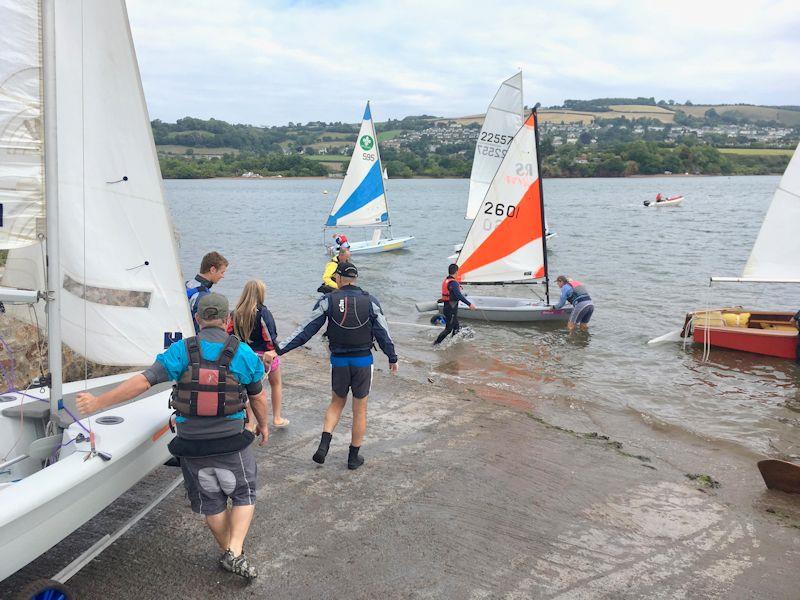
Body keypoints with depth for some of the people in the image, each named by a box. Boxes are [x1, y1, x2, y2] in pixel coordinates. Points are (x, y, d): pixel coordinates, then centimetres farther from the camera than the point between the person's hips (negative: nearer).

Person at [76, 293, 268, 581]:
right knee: (244, 495, 18)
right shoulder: (244, 353, -9)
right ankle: (236, 553, 2)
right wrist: (263, 425, 20)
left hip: (191, 443, 2)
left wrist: (98, 402, -6)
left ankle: (228, 553, 33)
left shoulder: (180, 351, -9)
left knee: (211, 502, 20)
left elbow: (143, 381, -14)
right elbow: (258, 398, 1)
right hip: (232, 443, -1)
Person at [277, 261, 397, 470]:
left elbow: (305, 331, -8)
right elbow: (383, 334, 0)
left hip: (339, 361, 1)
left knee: (337, 402, 23)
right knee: (360, 410, 13)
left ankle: (323, 446, 6)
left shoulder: (327, 301, -6)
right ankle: (353, 457, 22)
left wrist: (279, 349, -4)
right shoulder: (371, 301, -4)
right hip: (363, 362, 0)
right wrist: (392, 358, 15)